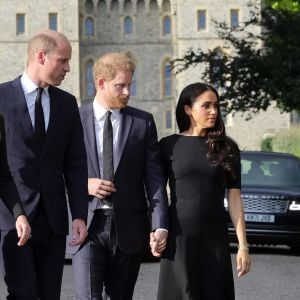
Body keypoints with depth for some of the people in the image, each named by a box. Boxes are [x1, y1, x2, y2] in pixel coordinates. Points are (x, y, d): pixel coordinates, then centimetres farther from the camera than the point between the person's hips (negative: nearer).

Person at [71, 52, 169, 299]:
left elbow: (154, 176, 2)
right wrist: (83, 184, -12)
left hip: (128, 228, 2)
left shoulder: (143, 122, 6)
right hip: (88, 224, -1)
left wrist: (160, 225, -8)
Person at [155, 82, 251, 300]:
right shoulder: (169, 146, 1)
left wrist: (243, 245, -2)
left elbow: (234, 198, 2)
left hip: (215, 236, 2)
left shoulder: (227, 148, 5)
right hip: (179, 237, -1)